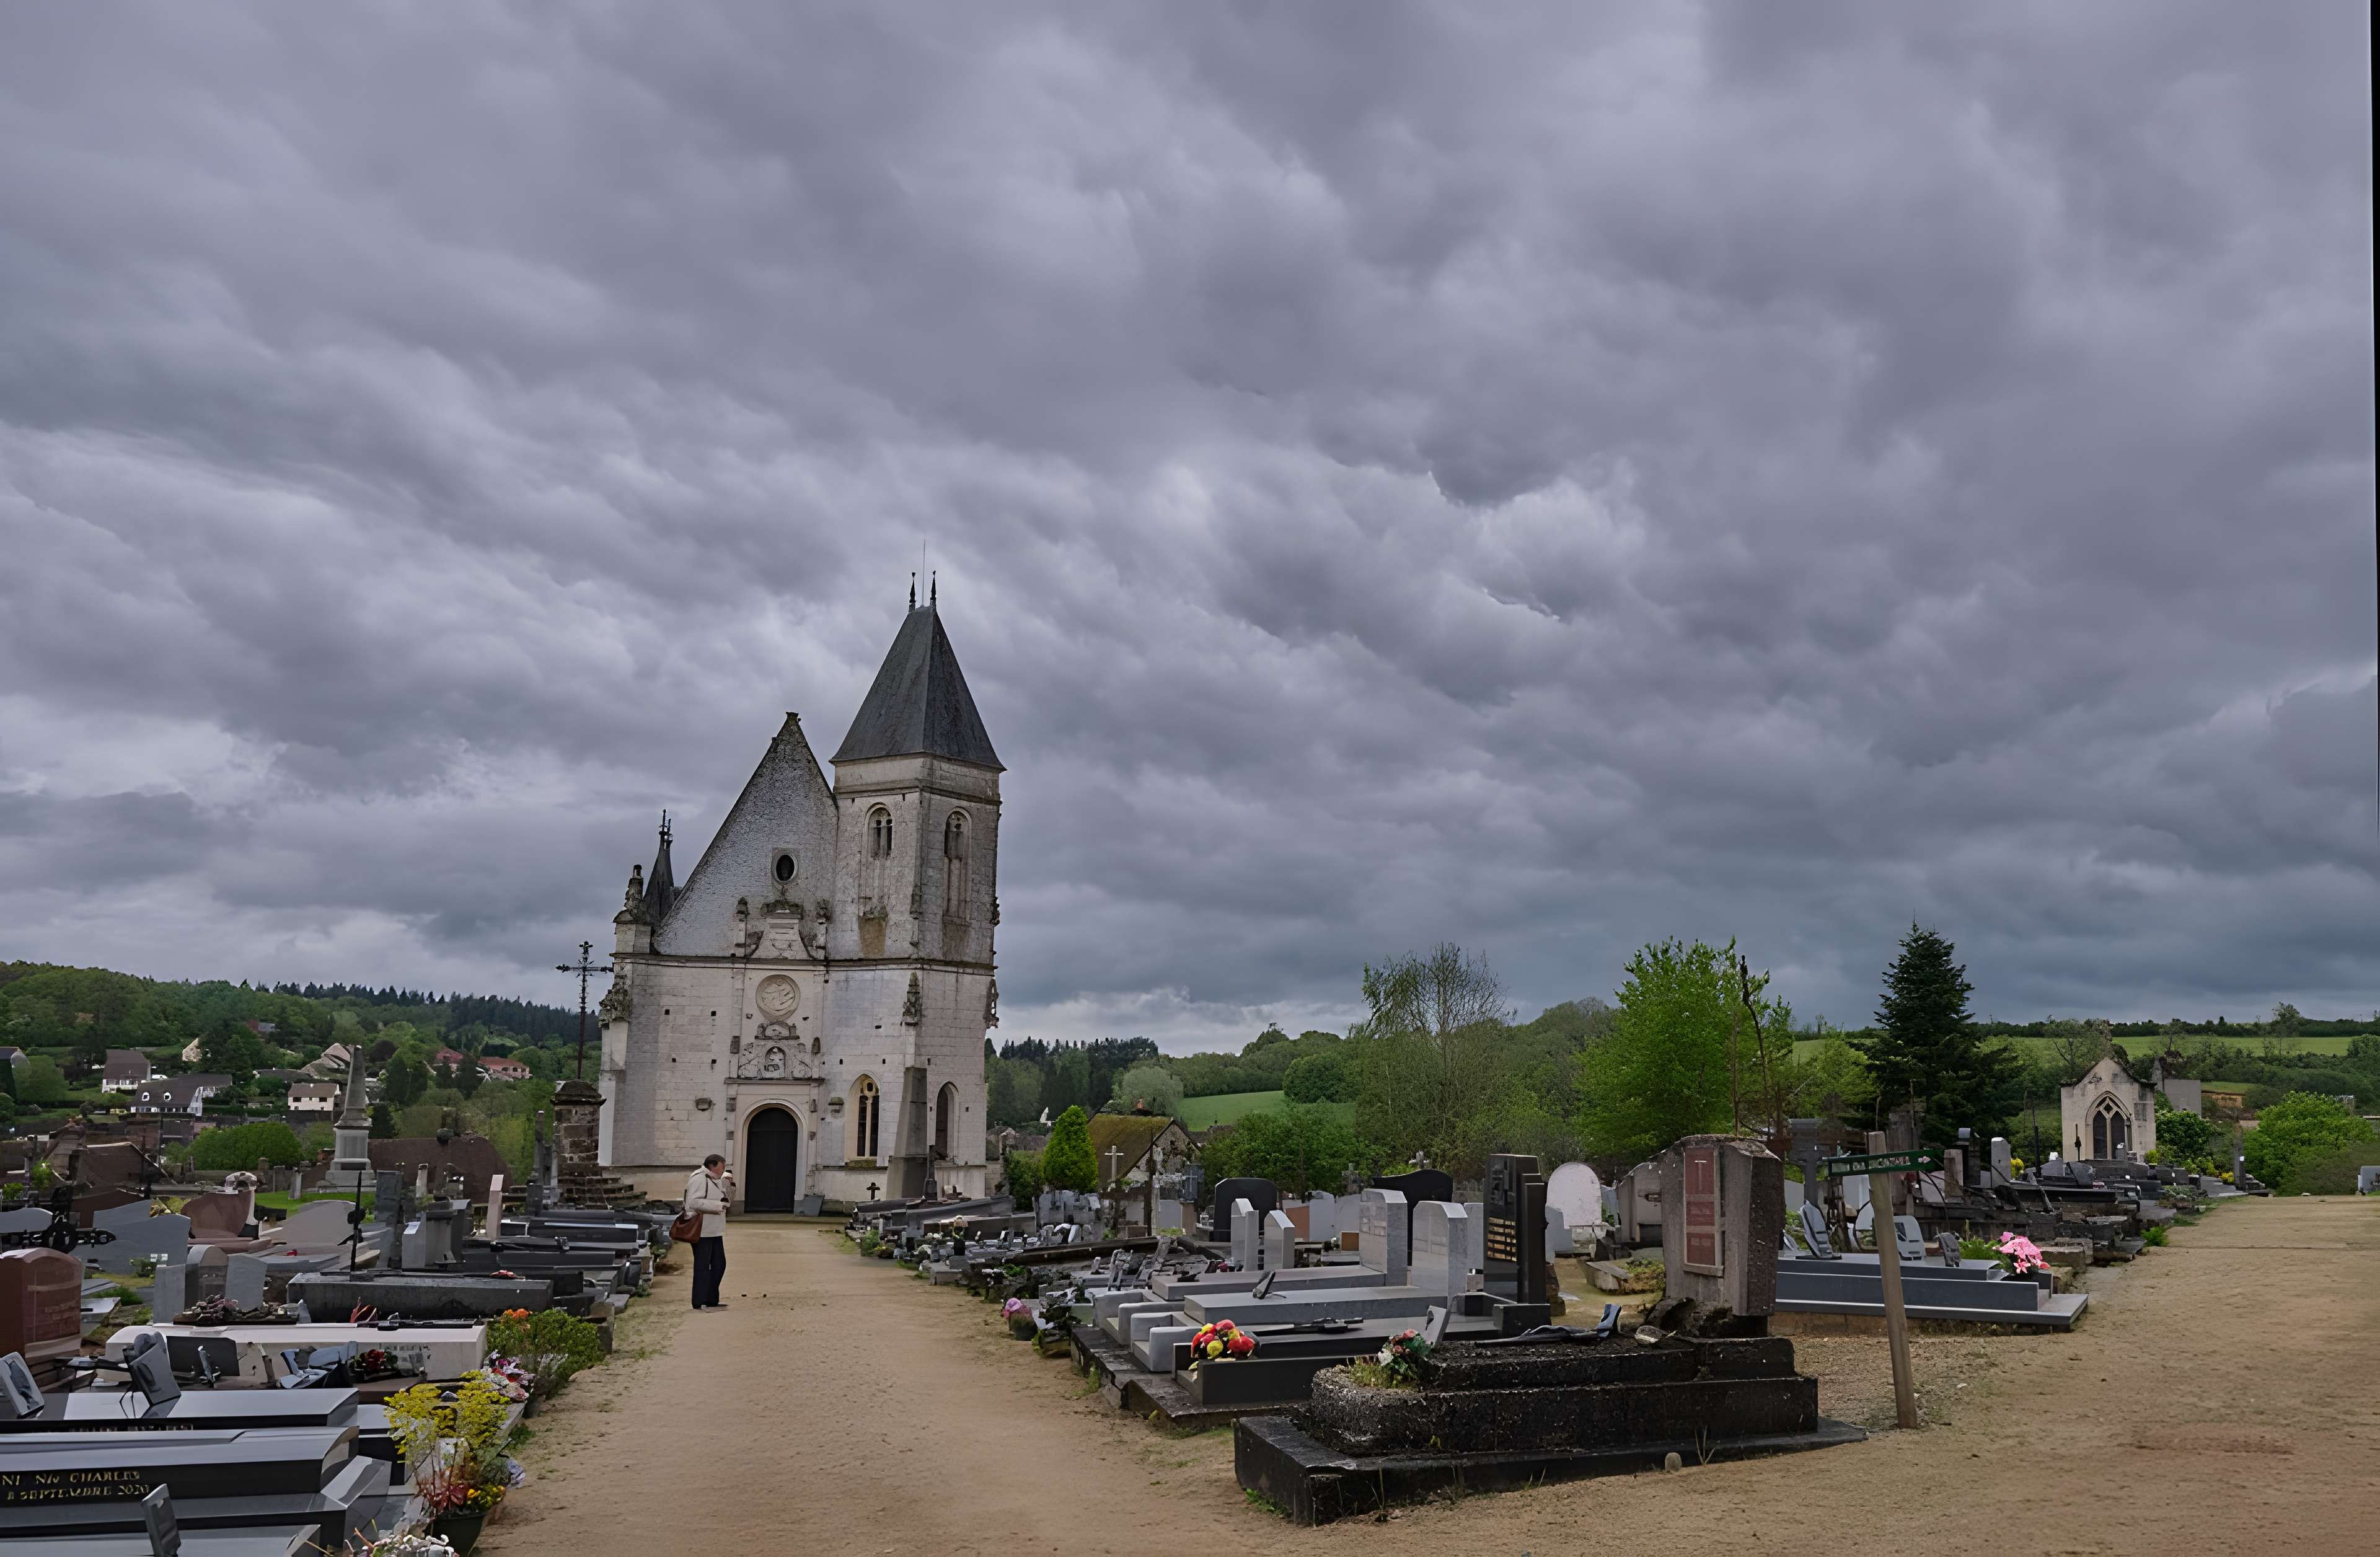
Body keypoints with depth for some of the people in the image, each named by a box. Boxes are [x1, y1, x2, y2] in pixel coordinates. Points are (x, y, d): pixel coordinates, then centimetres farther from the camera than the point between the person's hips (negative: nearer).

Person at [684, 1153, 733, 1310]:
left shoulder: (714, 1179, 17)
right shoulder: (699, 1178, -15)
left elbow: (718, 1196, 31)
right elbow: (694, 1202, -25)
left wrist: (728, 1182, 13)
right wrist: (717, 1206, -24)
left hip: (714, 1231, 10)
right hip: (702, 1231, -10)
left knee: (719, 1265, 13)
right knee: (703, 1266, -5)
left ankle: (712, 1300, 22)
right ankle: (699, 1303, 0)